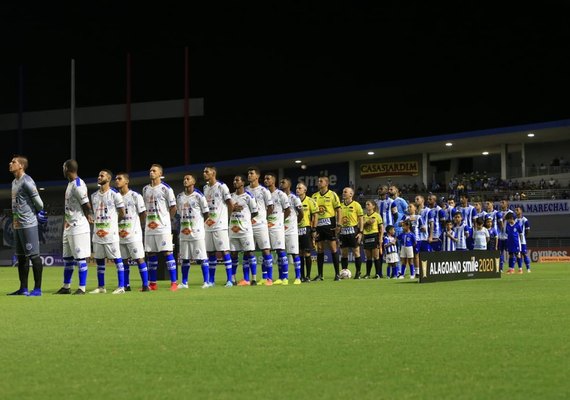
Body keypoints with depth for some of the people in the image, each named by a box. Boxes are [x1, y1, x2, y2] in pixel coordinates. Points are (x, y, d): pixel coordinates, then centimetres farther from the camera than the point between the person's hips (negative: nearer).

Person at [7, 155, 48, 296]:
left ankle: (38, 289, -5)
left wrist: (39, 214, 1)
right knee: (21, 257, 13)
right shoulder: (14, 182, 16)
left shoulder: (26, 181, -14)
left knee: (34, 255, -7)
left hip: (28, 224, -10)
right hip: (17, 225, 10)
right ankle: (23, 289, 19)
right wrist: (14, 220, 14)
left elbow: (37, 200, -14)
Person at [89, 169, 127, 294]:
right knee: (99, 260, 10)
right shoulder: (94, 196, 13)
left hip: (111, 232, -7)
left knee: (117, 259, -4)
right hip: (97, 232, 7)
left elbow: (122, 213, -2)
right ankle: (101, 287, 17)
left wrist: (111, 221, 6)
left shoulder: (114, 194, -6)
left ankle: (121, 286, -3)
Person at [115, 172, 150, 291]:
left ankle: (145, 285, -5)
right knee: (124, 260, 8)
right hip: (120, 235, 5)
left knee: (139, 258, -7)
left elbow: (143, 214, 0)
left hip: (133, 234, -5)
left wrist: (136, 226, 3)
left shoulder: (135, 196, -4)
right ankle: (126, 285, 15)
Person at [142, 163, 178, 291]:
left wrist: (165, 219, 5)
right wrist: (148, 219, 11)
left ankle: (174, 283, -9)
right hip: (149, 227, 6)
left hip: (163, 227, -6)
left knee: (167, 253, -9)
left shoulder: (165, 189, -4)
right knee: (151, 254, 7)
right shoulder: (145, 189, 13)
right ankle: (152, 284, 14)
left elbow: (173, 207, -1)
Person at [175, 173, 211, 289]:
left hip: (197, 231, -5)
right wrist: (184, 225, 9)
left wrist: (198, 223, 4)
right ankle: (184, 282, 15)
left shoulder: (199, 196, -5)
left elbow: (206, 213, -1)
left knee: (202, 257, -4)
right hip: (184, 231, 5)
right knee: (184, 258, 9)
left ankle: (206, 281, 0)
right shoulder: (179, 197, 10)